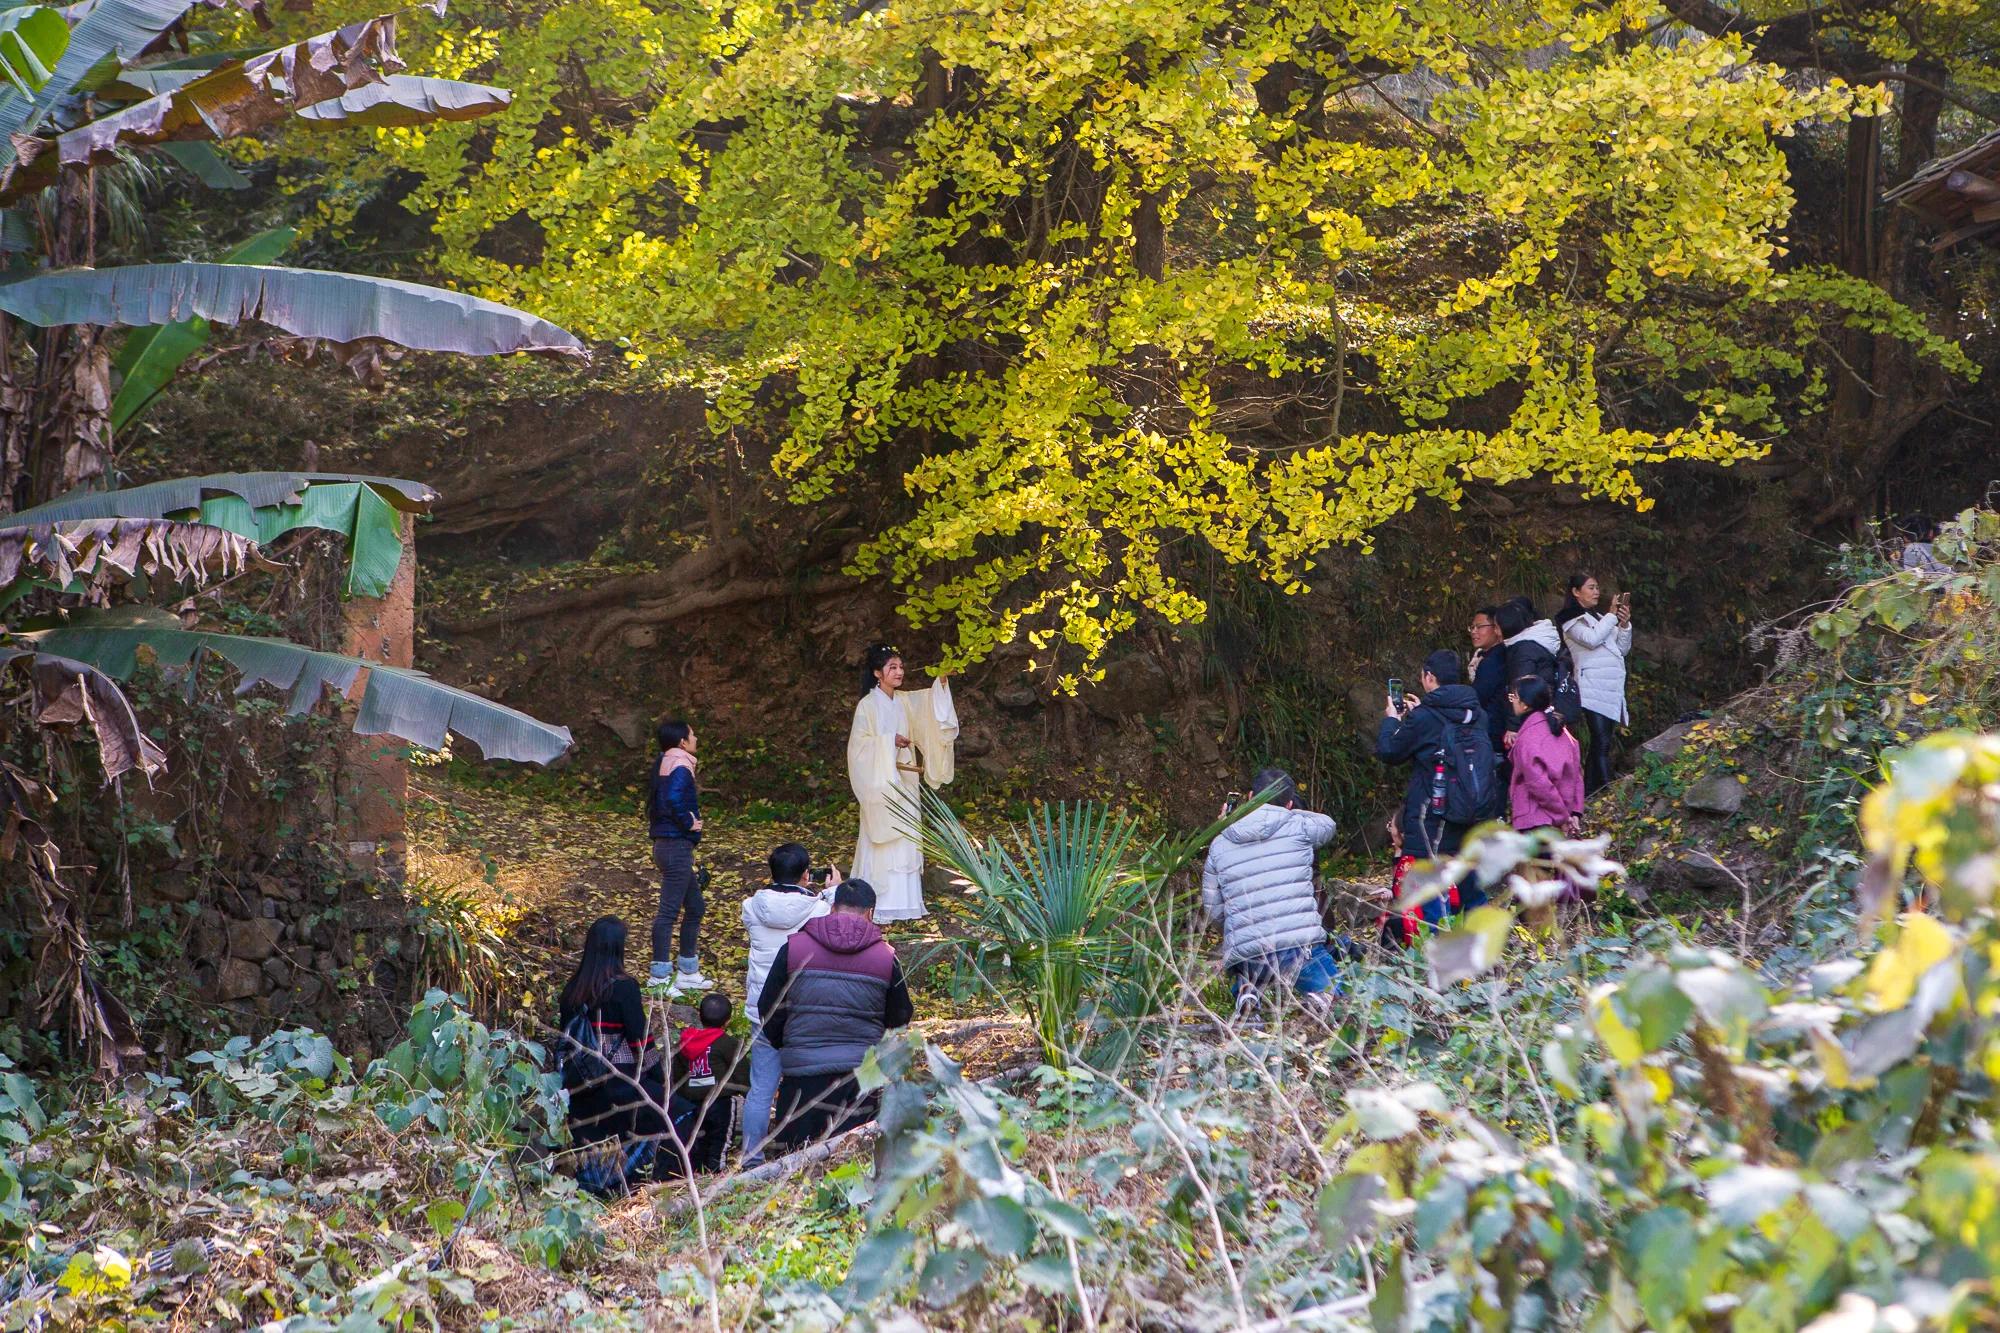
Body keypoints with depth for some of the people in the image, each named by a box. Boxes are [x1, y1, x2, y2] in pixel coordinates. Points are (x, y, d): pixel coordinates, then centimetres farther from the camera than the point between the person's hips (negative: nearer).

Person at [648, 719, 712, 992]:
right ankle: (659, 977, -4)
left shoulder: (665, 765, 14)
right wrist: (689, 824, -17)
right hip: (677, 846, -10)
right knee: (669, 910, -6)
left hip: (666, 844, 10)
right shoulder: (680, 769, -16)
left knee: (694, 906, 18)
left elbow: (657, 802, 18)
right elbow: (673, 800, -33)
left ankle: (688, 971, 25)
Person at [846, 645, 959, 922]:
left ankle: (903, 900, 11)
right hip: (880, 781, -6)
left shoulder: (905, 701, 9)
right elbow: (859, 742, -12)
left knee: (905, 840, 7)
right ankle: (877, 904, -1)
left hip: (905, 781, 6)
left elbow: (930, 702, -3)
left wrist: (942, 679, -18)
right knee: (882, 841, -5)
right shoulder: (868, 705, -8)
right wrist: (890, 741, -18)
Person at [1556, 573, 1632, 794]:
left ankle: (1589, 792, 7)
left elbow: (1623, 649, 18)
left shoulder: (1599, 618, 24)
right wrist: (1612, 616, -8)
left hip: (1612, 689, 8)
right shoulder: (1572, 619, 1)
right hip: (1594, 688, -8)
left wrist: (1624, 624, 2)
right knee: (1601, 743, -16)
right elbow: (1591, 639, -17)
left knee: (1599, 744, 5)